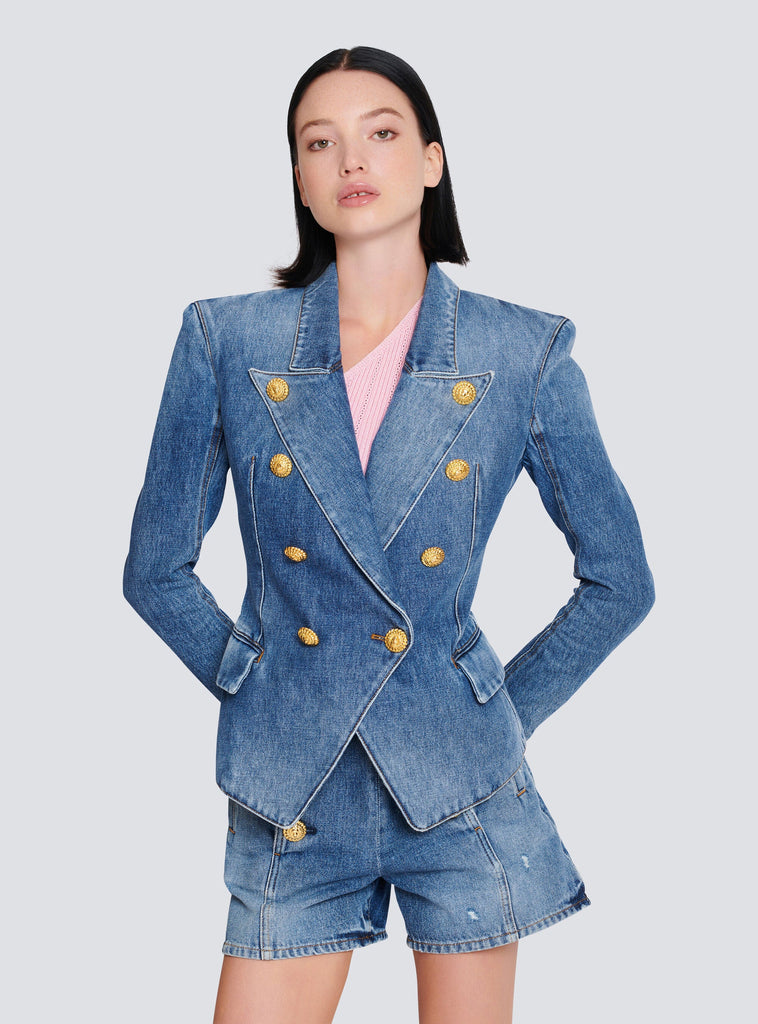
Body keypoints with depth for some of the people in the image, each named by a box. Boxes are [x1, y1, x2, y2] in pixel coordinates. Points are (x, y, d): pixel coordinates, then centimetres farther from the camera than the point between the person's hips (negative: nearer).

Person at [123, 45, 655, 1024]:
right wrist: (253, 685, 5)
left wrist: (504, 714, 5)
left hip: (459, 789, 0)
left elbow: (619, 582, 5)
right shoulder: (227, 340, -2)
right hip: (290, 795, 0)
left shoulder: (526, 354, -3)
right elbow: (157, 571, 6)